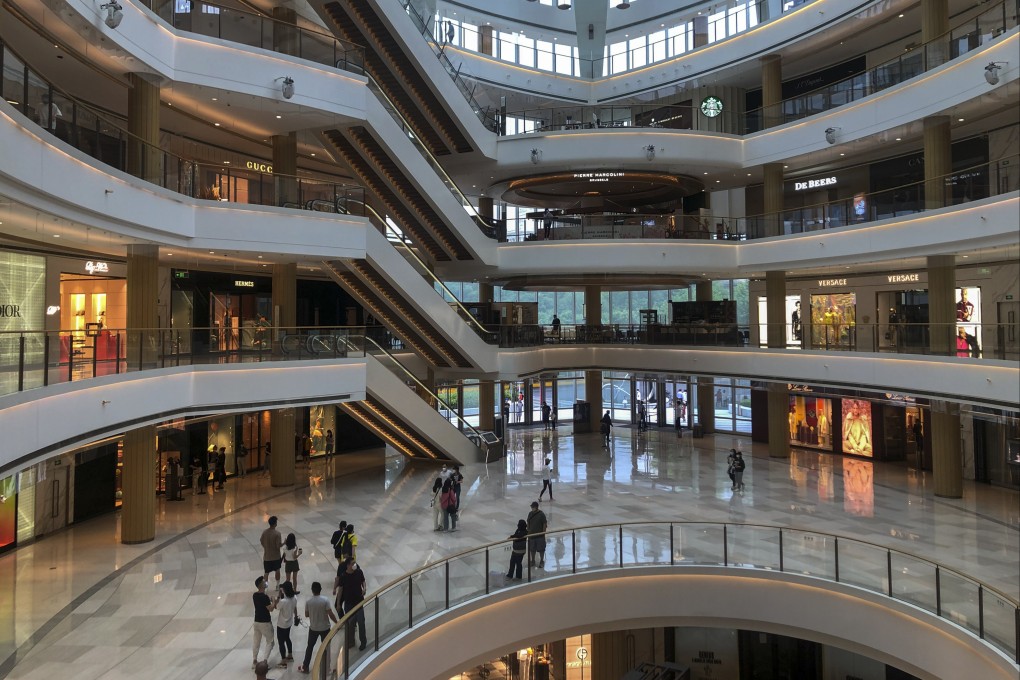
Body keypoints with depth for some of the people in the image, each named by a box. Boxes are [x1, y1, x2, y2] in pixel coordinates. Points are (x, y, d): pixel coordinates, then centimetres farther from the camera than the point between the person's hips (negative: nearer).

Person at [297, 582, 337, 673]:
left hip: (313, 628, 2)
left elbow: (306, 615, 1)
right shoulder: (325, 600, -19)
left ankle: (305, 667, 27)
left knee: (310, 647, 19)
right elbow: (331, 614, -18)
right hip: (325, 628, -2)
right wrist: (337, 623, -4)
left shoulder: (308, 601, -11)